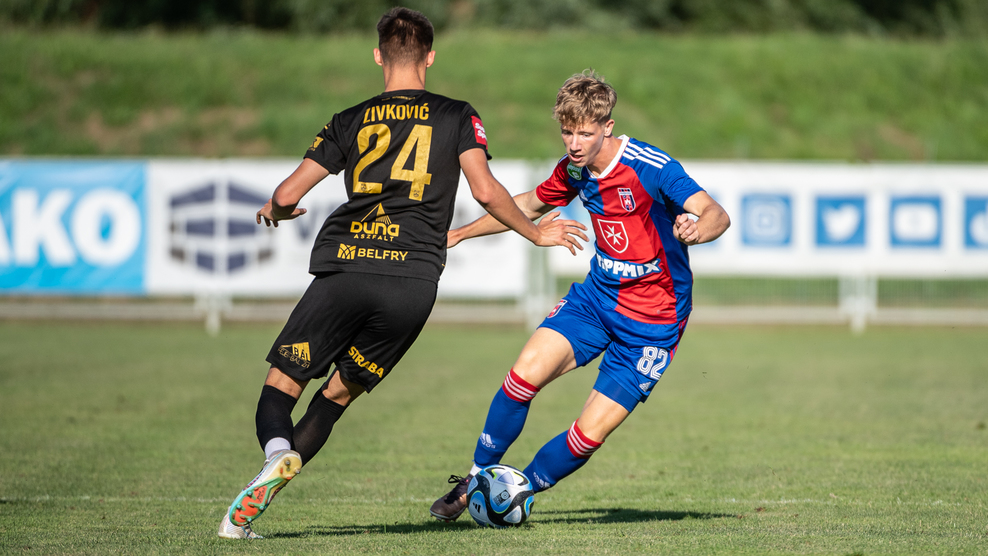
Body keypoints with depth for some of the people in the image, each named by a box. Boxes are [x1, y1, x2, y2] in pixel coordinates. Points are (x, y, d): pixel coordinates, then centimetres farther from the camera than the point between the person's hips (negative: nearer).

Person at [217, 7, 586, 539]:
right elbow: (485, 191, 0)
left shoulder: (350, 122, 13)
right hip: (414, 281, 1)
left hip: (343, 271, -1)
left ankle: (276, 453, -25)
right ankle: (264, 493, -3)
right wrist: (535, 233, 16)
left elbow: (288, 193, 10)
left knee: (281, 383, 9)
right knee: (339, 391, 14)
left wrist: (274, 210, 34)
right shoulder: (458, 116, 11)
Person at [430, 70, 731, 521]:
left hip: (651, 321, -5)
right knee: (526, 372, -17)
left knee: (590, 434, -10)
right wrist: (459, 234, 19)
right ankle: (477, 480, 1)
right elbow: (529, 205, 18)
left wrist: (696, 229, -56)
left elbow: (717, 215, -32)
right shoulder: (574, 170, -2)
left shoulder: (651, 169, -23)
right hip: (597, 294, 5)